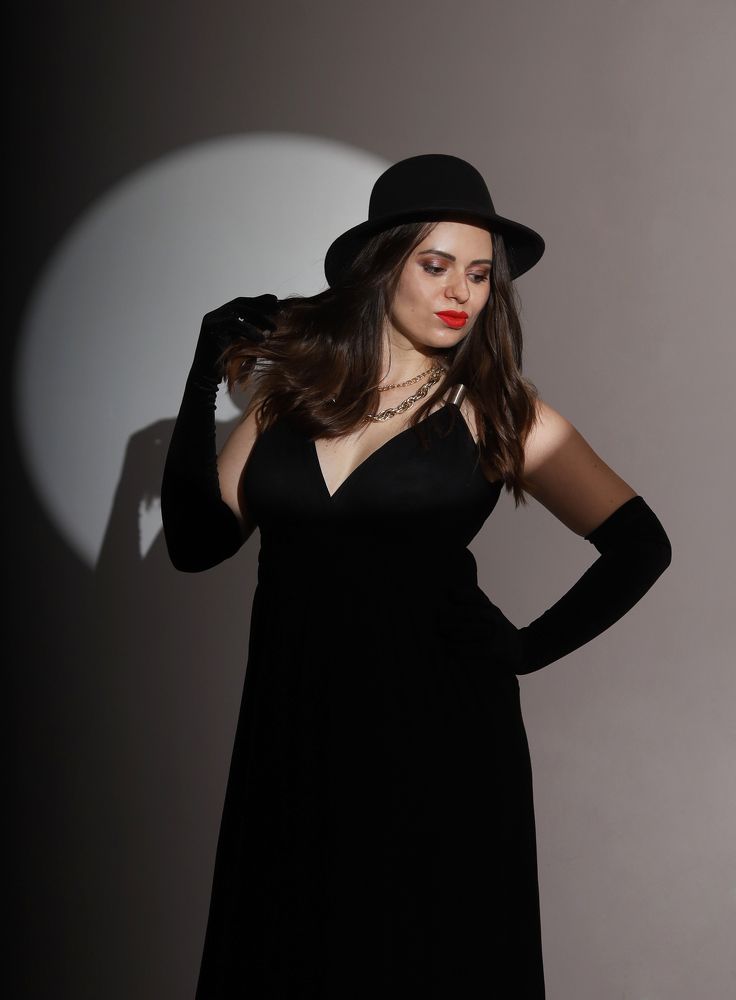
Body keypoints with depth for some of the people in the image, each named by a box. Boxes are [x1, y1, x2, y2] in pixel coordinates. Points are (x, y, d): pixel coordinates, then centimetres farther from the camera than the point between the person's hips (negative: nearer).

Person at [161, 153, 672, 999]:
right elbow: (194, 543, 2)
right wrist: (206, 375, 0)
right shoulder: (293, 390, 5)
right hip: (293, 734, 3)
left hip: (436, 738, -3)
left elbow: (639, 547, -2)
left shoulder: (497, 411, -2)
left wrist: (525, 649, -5)